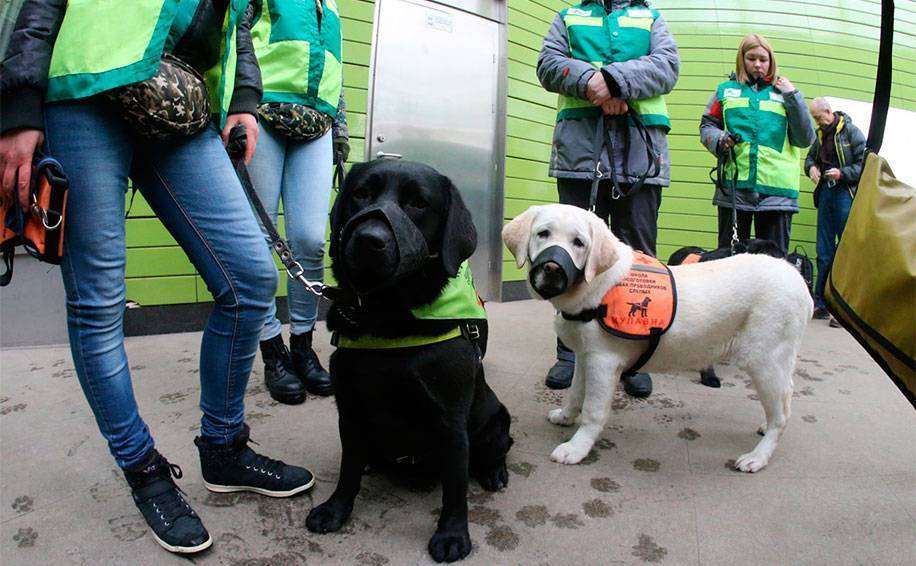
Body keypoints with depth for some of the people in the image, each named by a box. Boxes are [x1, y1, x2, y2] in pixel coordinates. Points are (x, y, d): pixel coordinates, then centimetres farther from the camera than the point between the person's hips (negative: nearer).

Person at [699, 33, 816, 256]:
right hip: (733, 187, 0)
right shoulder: (726, 90, 15)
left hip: (776, 190, 0)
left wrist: (793, 97, 0)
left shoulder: (783, 93, 14)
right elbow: (707, 125, 13)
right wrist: (718, 139, -9)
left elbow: (805, 139, 8)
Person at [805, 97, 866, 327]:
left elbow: (865, 165, -7)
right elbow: (810, 157, 28)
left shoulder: (851, 132, -4)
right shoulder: (821, 135, 13)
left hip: (845, 194, -6)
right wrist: (811, 167, 7)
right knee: (824, 251, 7)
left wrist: (842, 173, -19)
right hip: (825, 193, 6)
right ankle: (821, 304, 13)